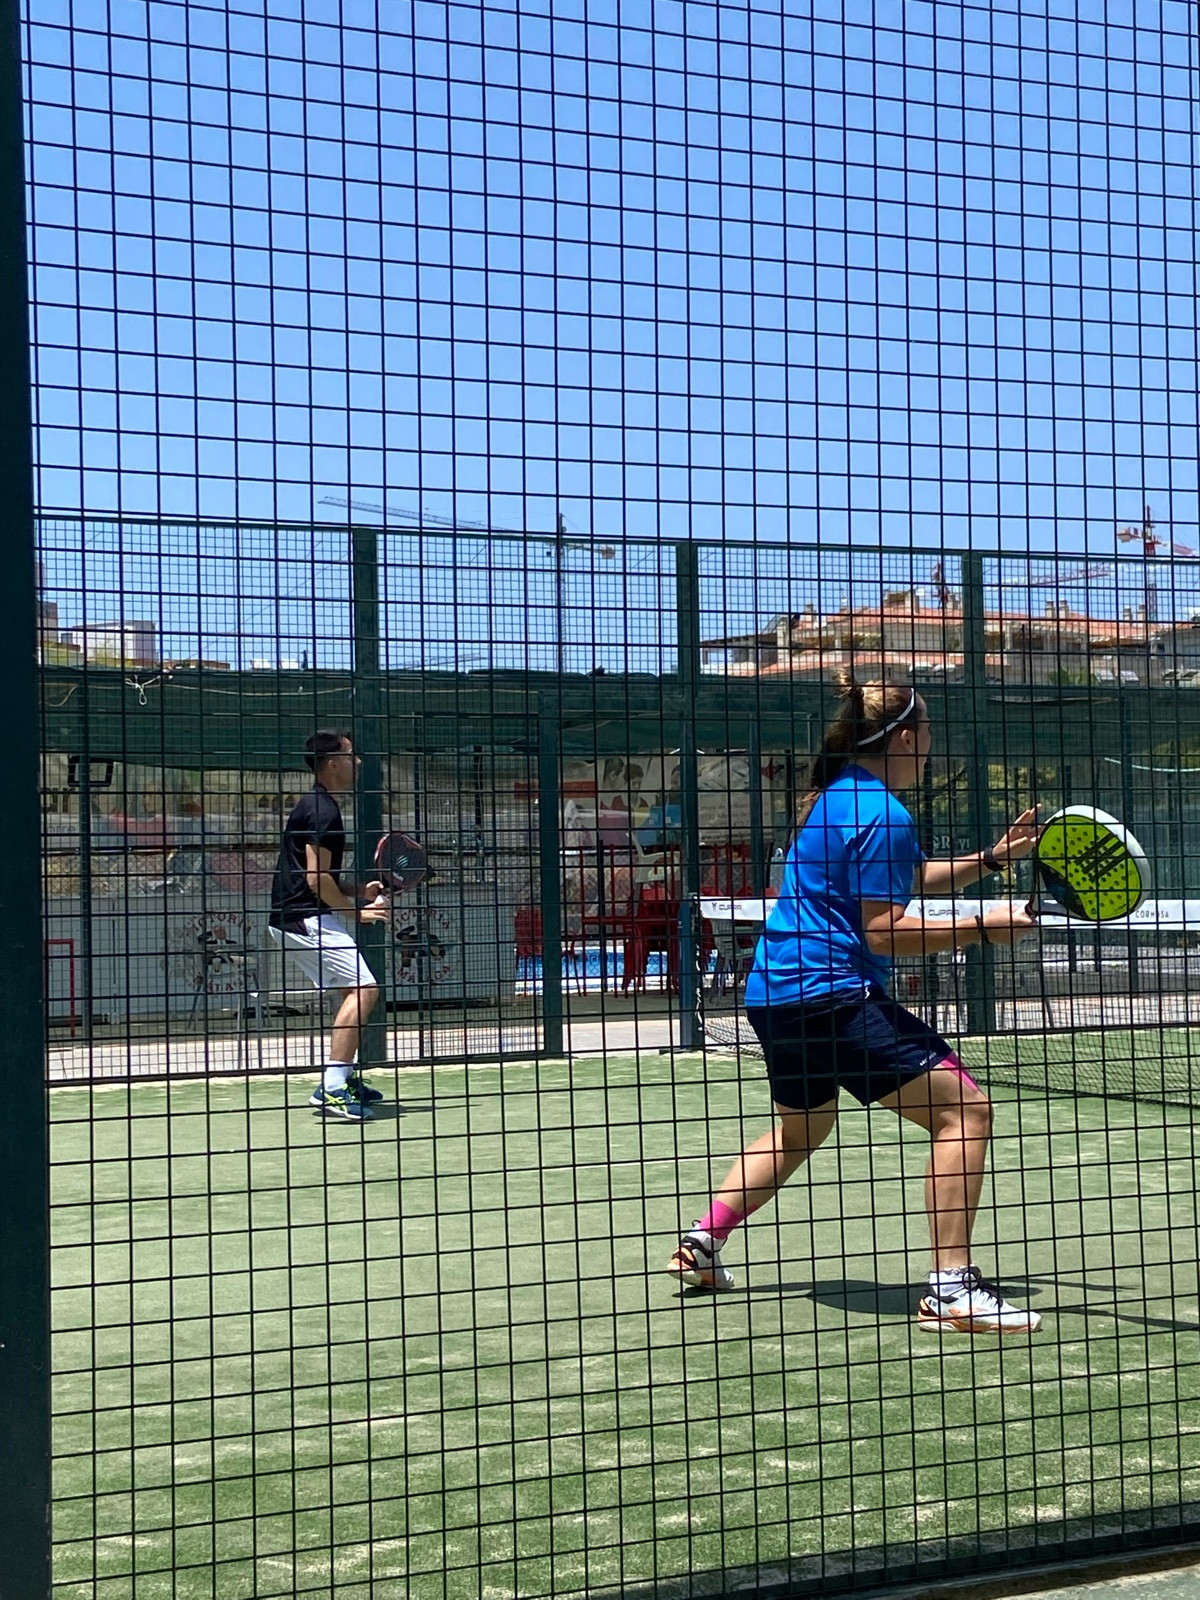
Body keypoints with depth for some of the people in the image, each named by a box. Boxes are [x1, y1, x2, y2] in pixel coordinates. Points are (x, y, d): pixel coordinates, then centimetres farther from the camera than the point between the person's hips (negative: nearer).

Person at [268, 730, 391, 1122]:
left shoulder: (317, 805, 18)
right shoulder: (322, 811, -14)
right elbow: (316, 877, -20)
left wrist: (358, 895, 15)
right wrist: (355, 910, -11)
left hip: (305, 918, 11)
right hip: (305, 918, -11)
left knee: (354, 990, 19)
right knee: (364, 988, -16)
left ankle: (344, 1077, 23)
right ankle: (331, 1088, -22)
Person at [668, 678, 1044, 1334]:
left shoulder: (838, 797, 17)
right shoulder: (880, 813, -14)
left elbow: (917, 876, 29)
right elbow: (884, 930, -18)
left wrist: (993, 856, 19)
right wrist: (980, 927, -14)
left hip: (774, 992, 11)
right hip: (830, 994, -11)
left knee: (802, 1128, 31)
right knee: (962, 1109, -12)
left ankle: (700, 1244, 33)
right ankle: (951, 1289, -16)